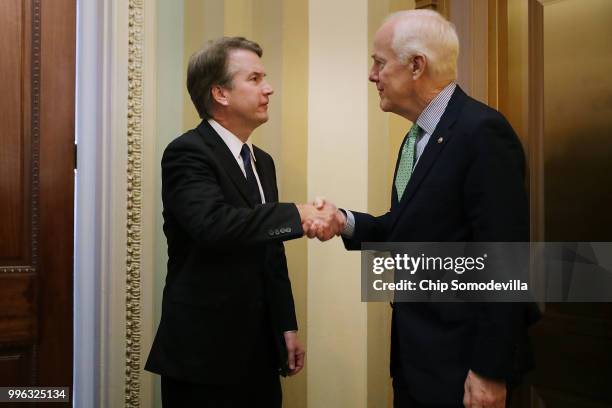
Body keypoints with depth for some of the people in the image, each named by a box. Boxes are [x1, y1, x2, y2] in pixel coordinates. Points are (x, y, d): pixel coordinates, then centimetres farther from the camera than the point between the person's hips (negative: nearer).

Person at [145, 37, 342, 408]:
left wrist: (287, 326, 12)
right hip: (204, 353, -7)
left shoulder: (262, 161, 12)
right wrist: (298, 216, -29)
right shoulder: (188, 153, -13)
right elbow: (213, 225, -32)